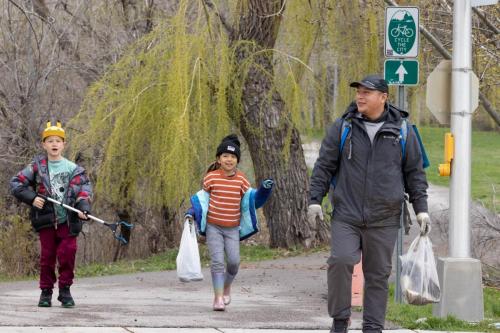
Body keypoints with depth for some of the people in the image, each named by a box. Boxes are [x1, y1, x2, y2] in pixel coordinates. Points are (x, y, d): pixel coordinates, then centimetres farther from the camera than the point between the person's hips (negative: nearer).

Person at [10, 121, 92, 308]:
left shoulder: (73, 169, 4)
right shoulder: (37, 166, 3)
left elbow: (84, 188, -1)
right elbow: (15, 183, 4)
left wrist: (83, 207, -19)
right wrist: (31, 198, -10)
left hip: (67, 220, 0)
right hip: (45, 220, 0)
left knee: (68, 252, -9)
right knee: (47, 255, 2)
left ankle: (65, 289, 5)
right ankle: (46, 292, 14)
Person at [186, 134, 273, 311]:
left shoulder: (241, 179, 1)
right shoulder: (211, 177, -5)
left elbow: (252, 200, 6)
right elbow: (203, 198, 7)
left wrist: (264, 189, -9)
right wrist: (191, 212, -6)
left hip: (232, 228, 2)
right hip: (213, 227, -2)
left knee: (234, 261, -5)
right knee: (217, 261, -11)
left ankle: (227, 287, 25)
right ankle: (218, 298, -8)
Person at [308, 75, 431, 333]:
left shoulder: (402, 131, 5)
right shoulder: (342, 127, 4)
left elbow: (415, 173, 11)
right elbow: (324, 166, 7)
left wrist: (421, 209, 6)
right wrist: (315, 200, -1)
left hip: (384, 219, 1)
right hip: (346, 215, -1)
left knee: (378, 273, 4)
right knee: (341, 260, -18)